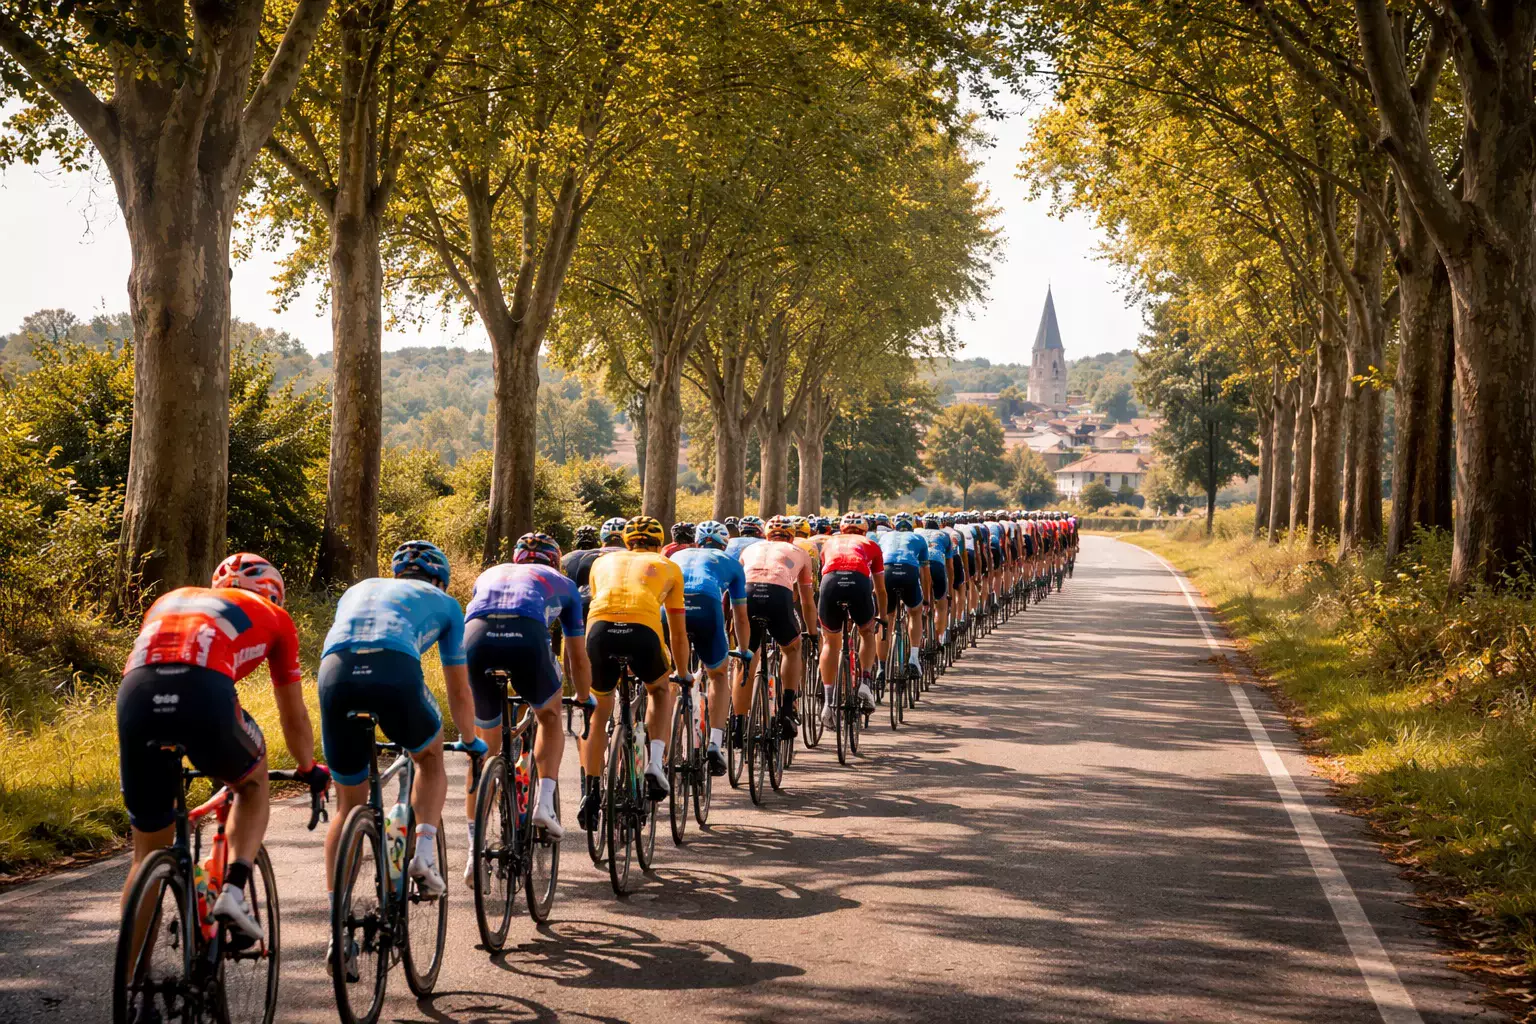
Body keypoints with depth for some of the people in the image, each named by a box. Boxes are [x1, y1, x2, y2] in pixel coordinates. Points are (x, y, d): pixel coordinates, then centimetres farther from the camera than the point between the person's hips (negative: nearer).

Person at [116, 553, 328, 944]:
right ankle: (233, 890, 9)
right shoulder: (273, 616, 30)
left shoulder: (171, 600, 39)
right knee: (253, 784, 30)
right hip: (204, 690, -3)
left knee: (148, 854, 19)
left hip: (136, 692, 3)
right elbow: (294, 716, 37)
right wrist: (310, 770, 55)